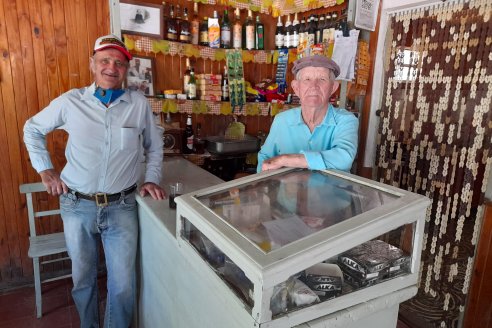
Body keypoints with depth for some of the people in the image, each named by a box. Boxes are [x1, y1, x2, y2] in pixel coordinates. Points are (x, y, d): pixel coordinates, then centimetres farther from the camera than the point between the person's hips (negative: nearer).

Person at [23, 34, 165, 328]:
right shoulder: (70, 102, -2)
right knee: (83, 279, 19)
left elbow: (154, 146, 11)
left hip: (122, 206, -1)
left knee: (123, 284, 4)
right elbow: (33, 129, 14)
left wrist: (152, 178, -1)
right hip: (77, 205, 1)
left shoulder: (140, 104, -2)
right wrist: (45, 169, 6)